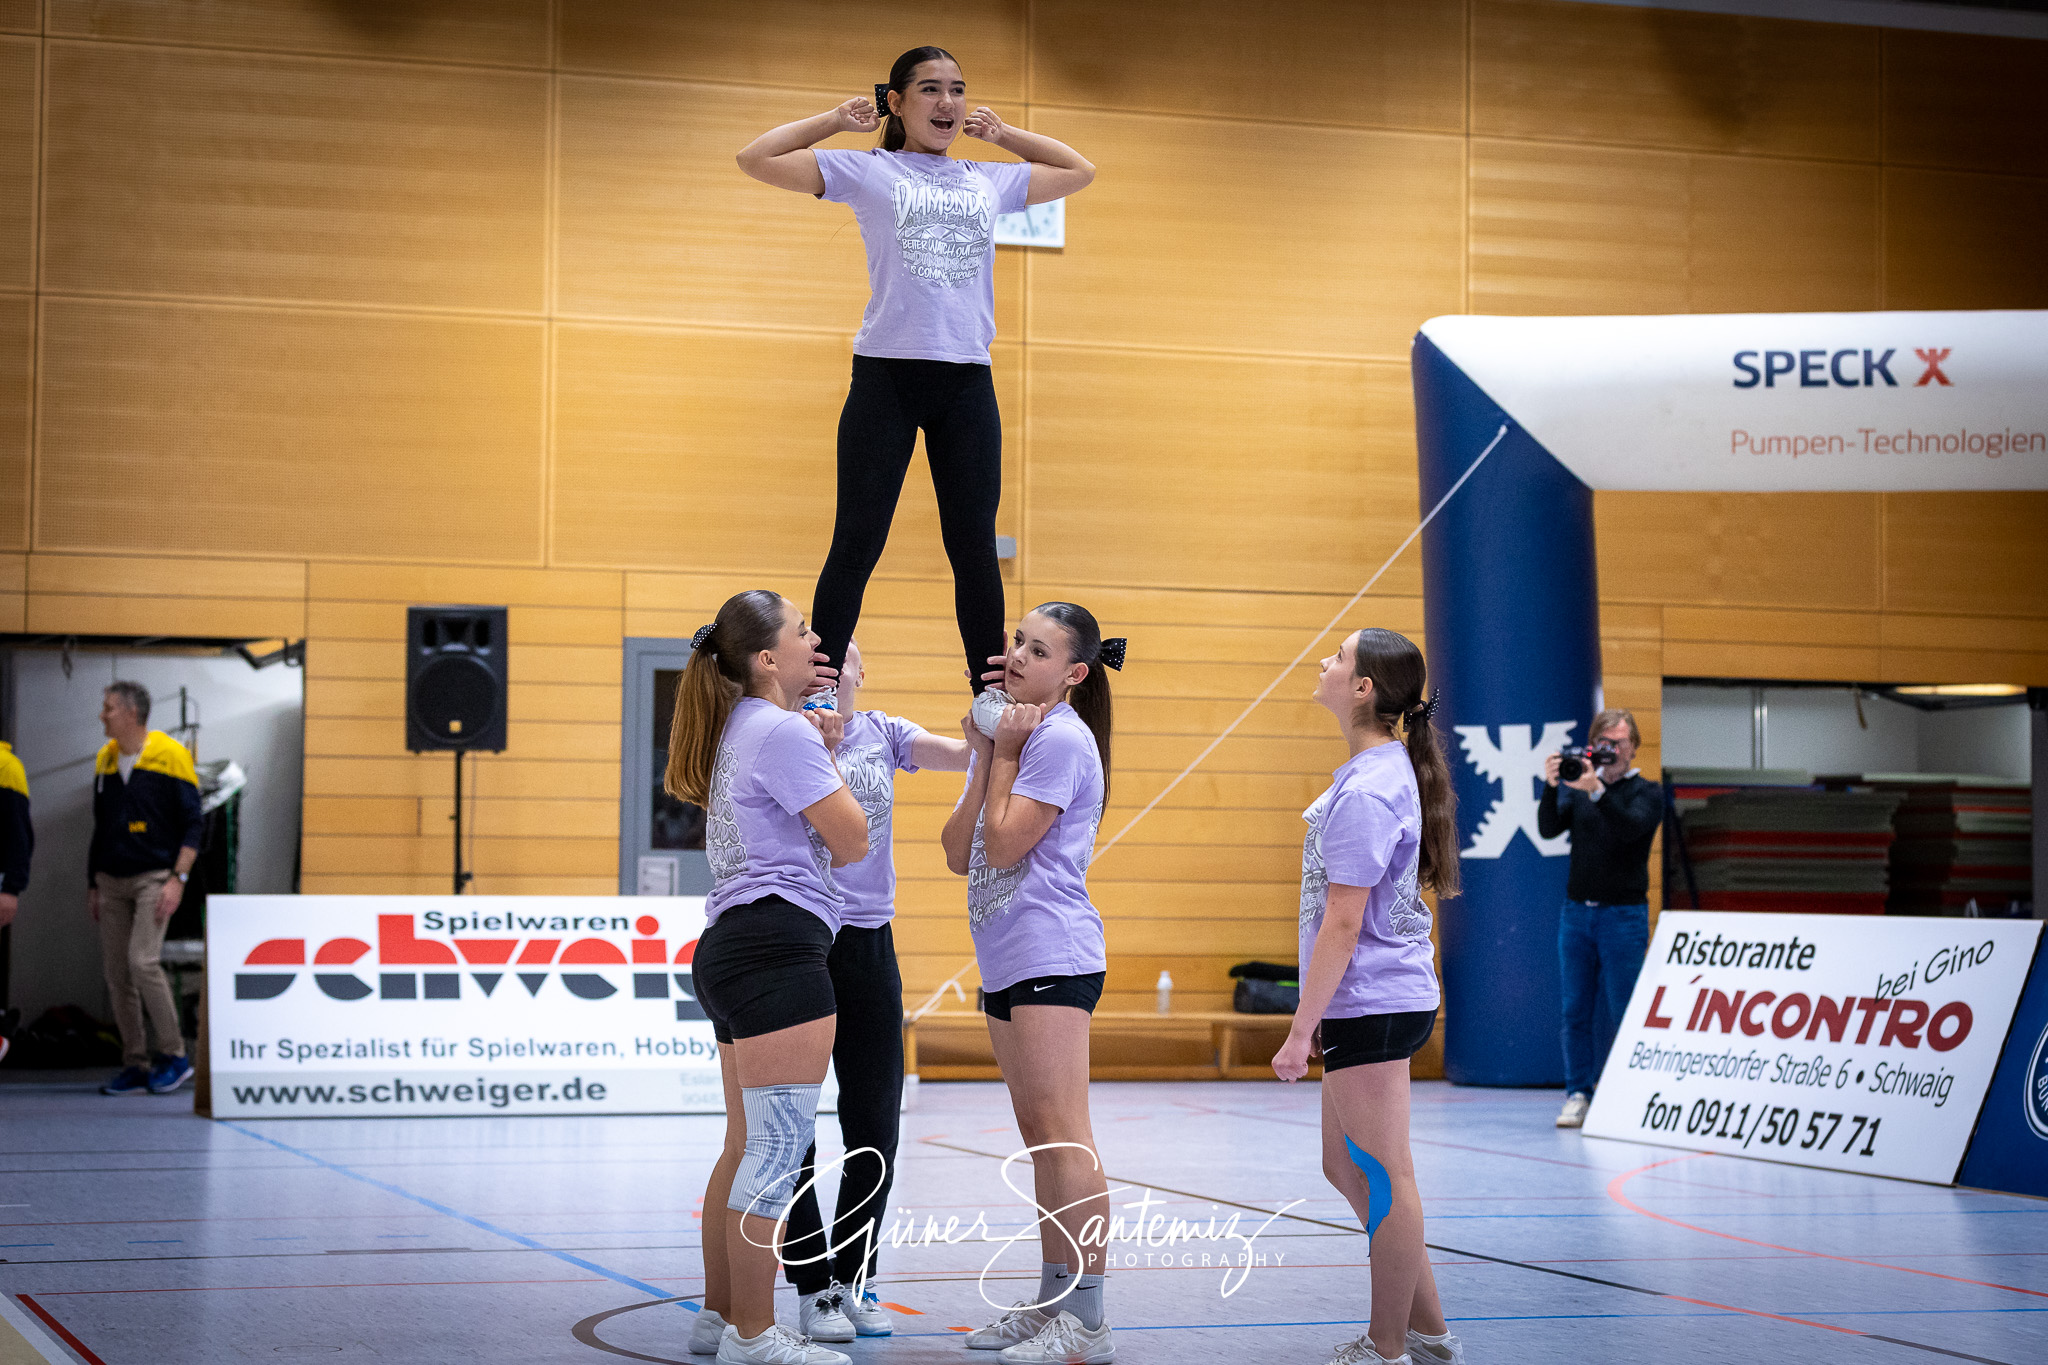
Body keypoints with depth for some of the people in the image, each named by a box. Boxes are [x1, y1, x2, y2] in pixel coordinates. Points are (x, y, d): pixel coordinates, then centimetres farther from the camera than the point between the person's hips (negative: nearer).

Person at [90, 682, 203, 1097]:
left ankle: (174, 1055, -8)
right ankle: (136, 1065, 10)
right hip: (112, 882, 6)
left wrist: (178, 879, -16)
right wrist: (93, 885, 17)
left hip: (153, 877, -6)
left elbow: (193, 823, -7)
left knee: (142, 961, -19)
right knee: (116, 973, 3)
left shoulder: (170, 756, -7)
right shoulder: (105, 760, 11)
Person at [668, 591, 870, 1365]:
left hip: (733, 948, 11)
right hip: (778, 945, -11)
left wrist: (819, 749, 15)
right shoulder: (784, 731, -11)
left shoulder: (742, 730, 19)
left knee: (747, 1146, 15)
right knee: (779, 1149, -9)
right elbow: (852, 842, -10)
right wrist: (826, 758, 3)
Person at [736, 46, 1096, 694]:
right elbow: (755, 159, 2)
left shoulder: (991, 180, 15)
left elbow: (1079, 171, 30)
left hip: (968, 380, 3)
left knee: (975, 548, 5)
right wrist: (836, 120, 5)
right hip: (887, 374, -3)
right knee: (857, 545, -2)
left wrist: (1003, 133, 21)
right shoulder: (866, 171, 5)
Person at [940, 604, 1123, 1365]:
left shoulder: (1061, 738, -10)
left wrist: (1004, 754, -7)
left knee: (1062, 1136, -11)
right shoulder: (1007, 731, 17)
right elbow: (960, 854, 10)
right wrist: (986, 759, 2)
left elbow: (1004, 844, -16)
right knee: (1039, 1138, 13)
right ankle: (1052, 1303, 20)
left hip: (1052, 958, -10)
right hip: (1008, 961, 10)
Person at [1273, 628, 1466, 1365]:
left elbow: (1343, 924, -20)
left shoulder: (1366, 791, -19)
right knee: (1346, 1167, 17)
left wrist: (1301, 1029, -16)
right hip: (1379, 1001, 10)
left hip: (1372, 1005, -10)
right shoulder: (1385, 770, 12)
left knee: (1382, 1179, -1)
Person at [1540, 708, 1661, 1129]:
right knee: (1577, 1010, 3)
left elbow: (1631, 827, -18)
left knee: (1625, 1013, -4)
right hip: (1576, 911, 3)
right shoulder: (1578, 786, 11)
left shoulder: (1647, 793, 2)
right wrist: (1551, 788, -20)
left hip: (1624, 914, -3)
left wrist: (1597, 791, -32)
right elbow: (1548, 828, -3)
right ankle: (1578, 1095, 8)